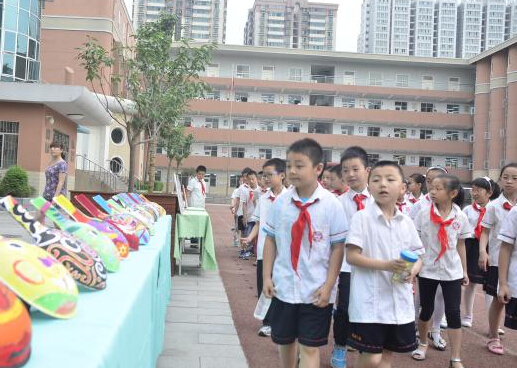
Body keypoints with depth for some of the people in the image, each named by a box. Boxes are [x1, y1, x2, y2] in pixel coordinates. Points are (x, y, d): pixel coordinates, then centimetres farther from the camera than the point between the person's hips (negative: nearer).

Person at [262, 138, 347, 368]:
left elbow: (338, 247, -9)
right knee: (284, 340, 19)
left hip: (316, 291, -3)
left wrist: (328, 285, -11)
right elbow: (270, 240, 4)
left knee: (310, 347, 3)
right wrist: (267, 276, 1)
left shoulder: (331, 204, -11)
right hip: (283, 286, 3)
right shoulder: (281, 202, -3)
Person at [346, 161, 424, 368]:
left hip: (400, 302, 5)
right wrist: (385, 265, -23)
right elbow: (351, 256, -13)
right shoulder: (362, 218, -9)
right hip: (370, 302, -5)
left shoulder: (406, 222, 6)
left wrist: (413, 270, -11)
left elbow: (418, 257, 12)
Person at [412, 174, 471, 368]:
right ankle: (423, 343, 37)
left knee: (453, 312, 0)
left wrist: (464, 271, 10)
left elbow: (461, 245, 6)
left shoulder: (460, 217, -3)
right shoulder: (424, 214, -7)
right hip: (427, 269, 0)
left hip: (452, 271, 0)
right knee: (426, 309, 11)